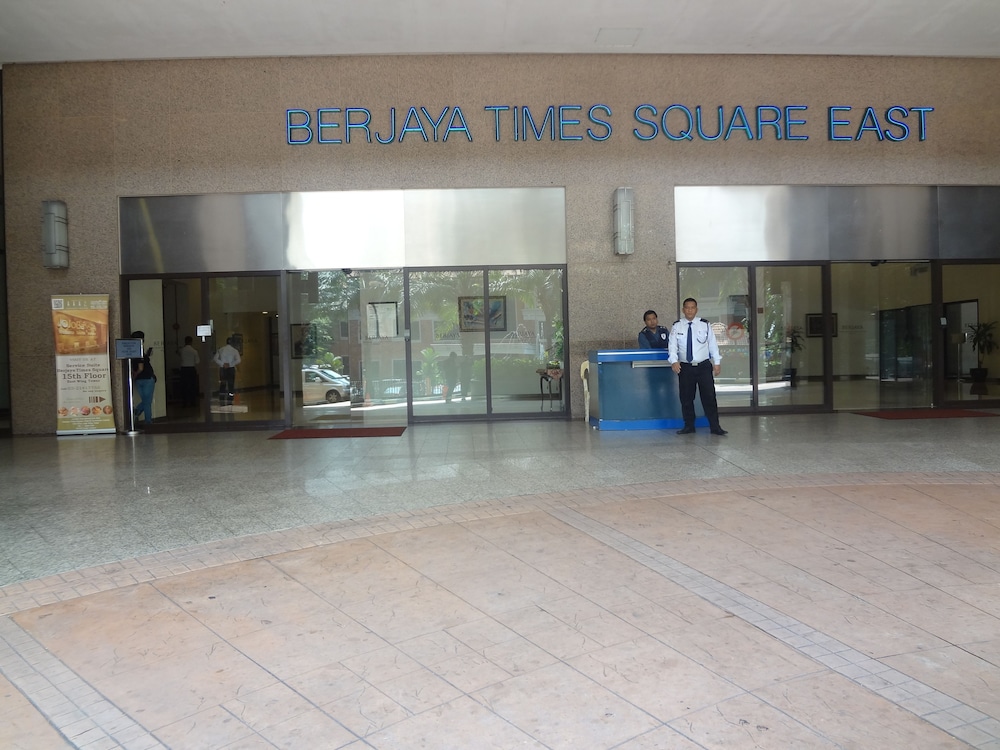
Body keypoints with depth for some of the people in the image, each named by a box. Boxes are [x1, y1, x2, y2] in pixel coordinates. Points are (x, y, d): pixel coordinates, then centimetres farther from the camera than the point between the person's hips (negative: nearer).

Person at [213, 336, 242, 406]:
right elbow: (238, 360, -18)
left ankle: (222, 402, 9)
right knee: (231, 385, 2)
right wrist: (230, 364, -11)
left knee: (222, 385, 9)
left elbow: (215, 359, -5)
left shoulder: (221, 349, 3)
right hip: (231, 369, -2)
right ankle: (229, 402, -1)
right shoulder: (234, 350, -5)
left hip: (222, 369, 3)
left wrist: (222, 364, -9)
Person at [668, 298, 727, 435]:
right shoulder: (676, 326, 3)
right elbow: (672, 346, -3)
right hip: (685, 367, 1)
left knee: (709, 397, -1)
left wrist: (717, 362, 1)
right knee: (686, 398, 6)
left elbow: (713, 344, 5)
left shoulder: (705, 325, 3)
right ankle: (689, 426, 18)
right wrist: (674, 361, -18)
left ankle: (715, 427, 5)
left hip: (704, 366, -1)